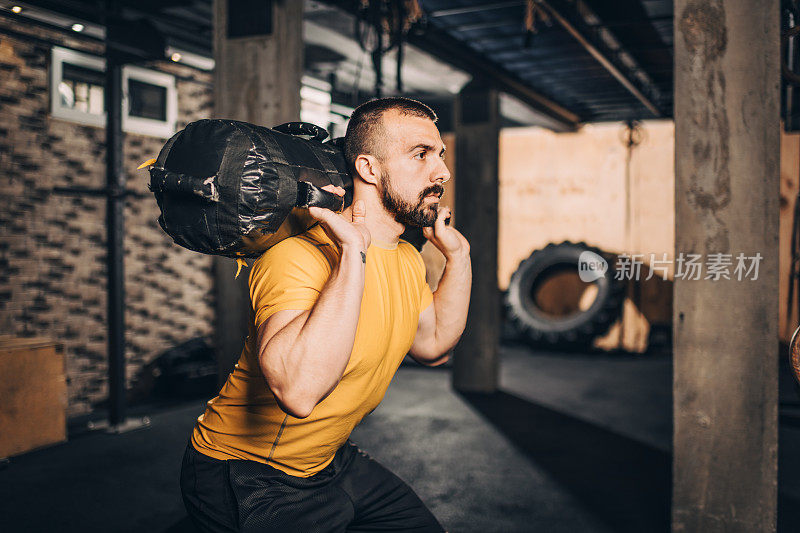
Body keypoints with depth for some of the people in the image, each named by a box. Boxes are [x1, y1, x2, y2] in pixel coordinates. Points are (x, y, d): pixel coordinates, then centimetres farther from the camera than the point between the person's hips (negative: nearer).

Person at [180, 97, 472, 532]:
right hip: (246, 477, -8)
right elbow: (298, 391, -47)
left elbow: (434, 345, 15)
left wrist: (457, 255, 6)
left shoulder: (407, 259, 0)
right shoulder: (300, 256, -30)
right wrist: (355, 251, -43)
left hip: (332, 462, 8)